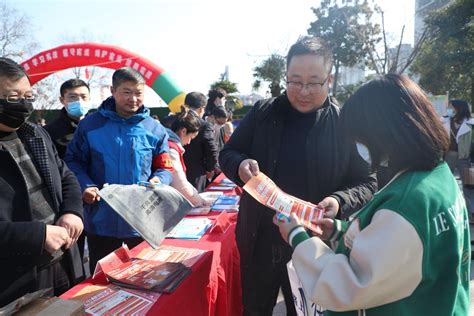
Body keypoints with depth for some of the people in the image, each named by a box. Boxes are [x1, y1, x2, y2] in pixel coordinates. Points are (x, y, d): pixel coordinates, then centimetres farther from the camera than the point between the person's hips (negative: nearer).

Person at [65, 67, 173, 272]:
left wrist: (157, 181, -18)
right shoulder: (91, 124, -1)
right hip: (101, 221, 0)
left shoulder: (155, 129, 0)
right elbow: (73, 161, 3)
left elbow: (165, 168, 3)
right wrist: (85, 186, -14)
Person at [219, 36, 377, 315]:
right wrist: (241, 165, -20)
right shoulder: (263, 112, -3)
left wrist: (340, 202, -24)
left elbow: (368, 182, -4)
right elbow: (228, 153, 4)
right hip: (259, 241, 2)